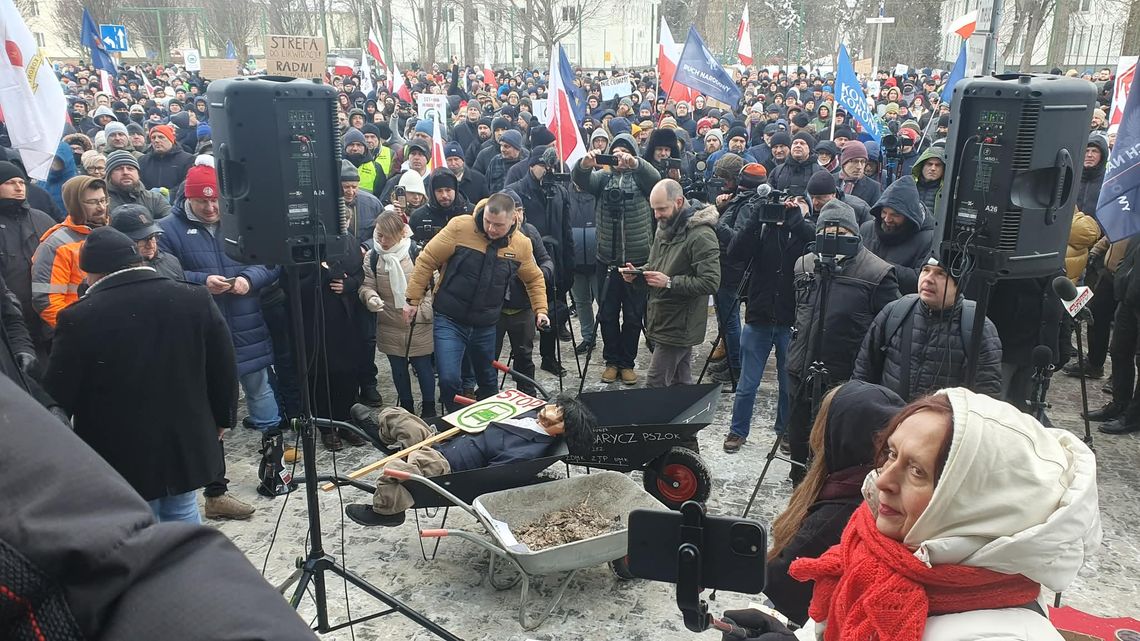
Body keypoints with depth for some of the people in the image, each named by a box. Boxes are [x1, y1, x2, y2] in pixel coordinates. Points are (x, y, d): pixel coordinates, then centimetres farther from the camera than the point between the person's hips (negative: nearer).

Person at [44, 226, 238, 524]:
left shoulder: (79, 318, -16)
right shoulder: (195, 299, -7)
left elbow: (57, 398, -8)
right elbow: (224, 371, 0)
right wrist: (220, 420, 15)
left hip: (121, 458, -3)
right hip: (187, 446, 3)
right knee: (183, 516, 21)